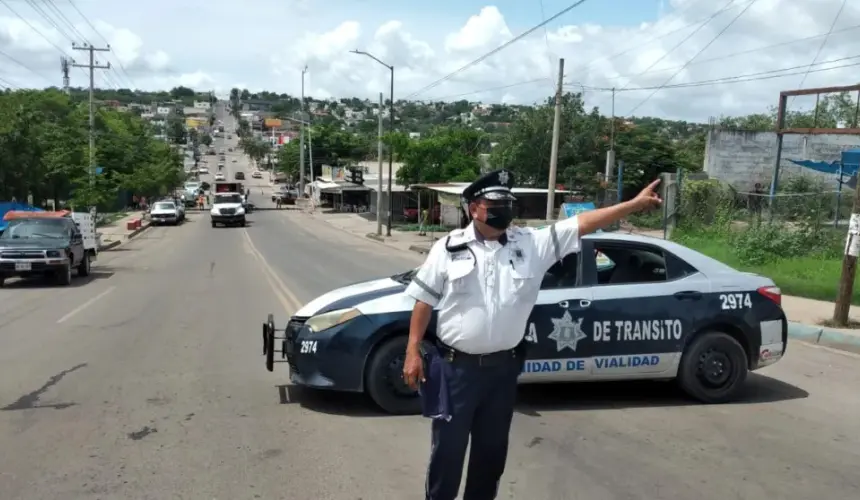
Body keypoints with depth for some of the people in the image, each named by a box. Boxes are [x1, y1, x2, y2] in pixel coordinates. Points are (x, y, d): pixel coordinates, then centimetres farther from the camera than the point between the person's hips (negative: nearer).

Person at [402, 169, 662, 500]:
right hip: (456, 367, -2)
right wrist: (413, 351, -5)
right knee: (447, 448, 8)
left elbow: (582, 223, -5)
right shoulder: (449, 248, -5)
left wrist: (637, 203, -11)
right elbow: (424, 302, -1)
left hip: (502, 368, 3)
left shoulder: (532, 244, -1)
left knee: (492, 449, 17)